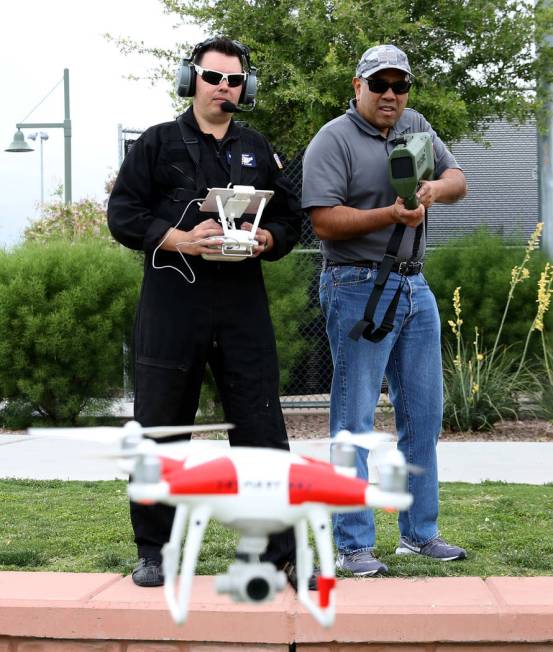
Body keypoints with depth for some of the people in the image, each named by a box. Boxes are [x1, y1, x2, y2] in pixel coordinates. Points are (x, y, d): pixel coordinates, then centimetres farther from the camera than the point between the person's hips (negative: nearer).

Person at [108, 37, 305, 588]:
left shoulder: (257, 150, 16)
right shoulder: (157, 144, 6)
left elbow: (290, 217, 17)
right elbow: (122, 214, 0)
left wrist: (267, 240, -6)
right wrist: (179, 239, -15)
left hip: (243, 302, 2)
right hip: (171, 300, -2)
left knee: (261, 428, 0)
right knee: (160, 428, 4)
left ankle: (283, 549, 5)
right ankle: (153, 551, 17)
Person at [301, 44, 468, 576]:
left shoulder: (416, 128, 13)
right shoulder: (333, 140, -8)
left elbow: (458, 180, 12)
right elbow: (324, 220, -16)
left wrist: (435, 188, -9)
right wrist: (391, 215, -24)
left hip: (415, 287, 8)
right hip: (359, 287, -7)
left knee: (423, 412, 11)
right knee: (355, 418, -4)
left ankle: (419, 532, 22)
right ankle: (352, 545, 1)